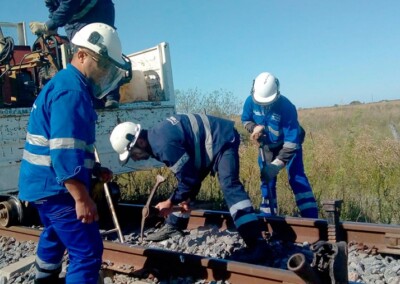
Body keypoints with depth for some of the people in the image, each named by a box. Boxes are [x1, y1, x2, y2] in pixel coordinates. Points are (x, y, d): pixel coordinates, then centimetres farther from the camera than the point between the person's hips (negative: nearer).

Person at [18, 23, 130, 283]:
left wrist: (94, 171, 19)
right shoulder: (71, 92, -21)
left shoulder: (65, 84, 14)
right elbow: (64, 151, -29)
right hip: (57, 187, -11)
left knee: (56, 235, 31)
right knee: (88, 252, -10)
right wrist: (82, 198, -28)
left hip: (45, 183, 11)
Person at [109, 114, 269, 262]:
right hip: (206, 144, 11)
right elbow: (187, 172, 11)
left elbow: (188, 177, -26)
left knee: (229, 185, -26)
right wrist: (186, 196, 4)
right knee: (186, 187, 15)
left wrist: (170, 202, -12)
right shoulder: (156, 137, 1)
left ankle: (256, 243, -31)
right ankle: (173, 227, 29)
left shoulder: (164, 144, -31)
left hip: (222, 140, -11)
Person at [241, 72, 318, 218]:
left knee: (297, 178, -18)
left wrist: (277, 164, -43)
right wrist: (254, 127, -24)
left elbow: (291, 142, -35)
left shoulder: (286, 107, -34)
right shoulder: (251, 101, -22)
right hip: (267, 146, 4)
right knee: (267, 180, 7)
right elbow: (245, 120, 0)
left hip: (288, 144, -4)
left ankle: (311, 218, -16)